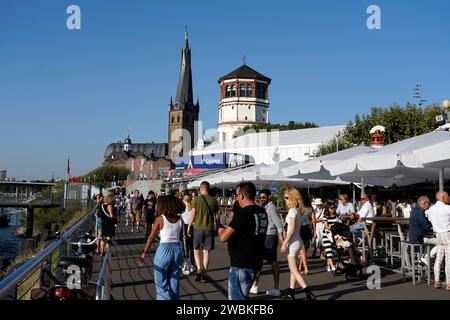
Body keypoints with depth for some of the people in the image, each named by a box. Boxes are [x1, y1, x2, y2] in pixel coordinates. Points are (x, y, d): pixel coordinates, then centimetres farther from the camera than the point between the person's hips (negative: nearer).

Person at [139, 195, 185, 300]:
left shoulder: (160, 219, -8)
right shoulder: (180, 219, 2)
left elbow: (151, 237, -7)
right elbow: (181, 237, 6)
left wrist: (144, 253, -4)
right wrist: (180, 253, 15)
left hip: (164, 249, -4)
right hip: (178, 249, 4)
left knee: (161, 281, 8)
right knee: (174, 280, 17)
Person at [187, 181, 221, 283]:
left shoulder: (196, 199, -6)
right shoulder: (213, 200, 2)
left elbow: (193, 214, -8)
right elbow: (217, 215, 4)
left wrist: (189, 226, 2)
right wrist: (217, 227, 15)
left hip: (198, 228, -2)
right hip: (209, 229, 2)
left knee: (196, 250, 13)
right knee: (206, 251, 8)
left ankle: (199, 269, -5)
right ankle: (204, 274, 10)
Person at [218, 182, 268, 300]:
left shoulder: (243, 213, -20)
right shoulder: (262, 212, 6)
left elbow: (223, 237, -22)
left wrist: (220, 227, -1)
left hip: (241, 265, -9)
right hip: (255, 262, 9)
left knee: (236, 297, 1)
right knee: (242, 296, 22)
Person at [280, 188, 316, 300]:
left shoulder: (292, 210, -15)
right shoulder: (300, 211, 11)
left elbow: (292, 229, -22)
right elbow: (298, 227, 11)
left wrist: (284, 243, -21)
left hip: (293, 242, -9)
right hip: (298, 241, 9)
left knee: (294, 269, -8)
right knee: (293, 268, 16)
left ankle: (308, 292, -16)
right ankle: (291, 291, 22)